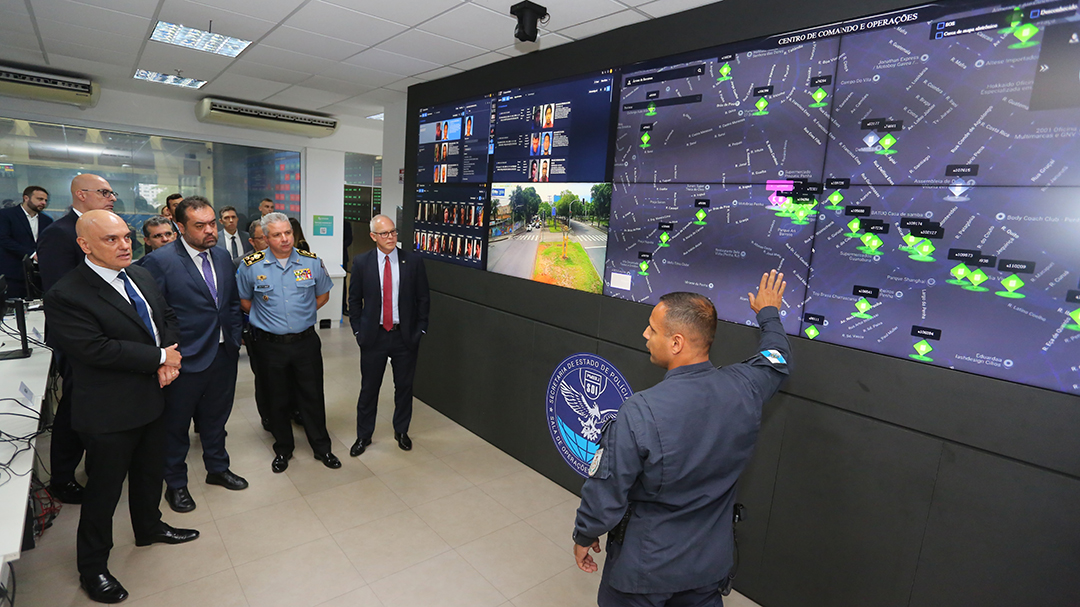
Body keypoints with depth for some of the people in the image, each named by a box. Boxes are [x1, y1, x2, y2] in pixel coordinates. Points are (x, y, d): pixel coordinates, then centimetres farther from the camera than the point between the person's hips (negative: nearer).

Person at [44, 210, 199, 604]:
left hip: (152, 399, 7)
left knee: (149, 472, 25)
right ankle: (92, 567, 31)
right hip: (109, 412, -7)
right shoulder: (65, 296, -21)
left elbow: (168, 317, 9)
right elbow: (96, 349, -27)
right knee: (104, 487, 10)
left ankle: (149, 527, 49)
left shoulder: (142, 276, 3)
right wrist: (160, 357, -20)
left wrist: (169, 357, -9)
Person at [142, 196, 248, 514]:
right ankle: (175, 484, 34)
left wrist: (235, 338, 9)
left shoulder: (222, 256, 4)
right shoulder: (160, 261, -16)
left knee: (216, 417, 22)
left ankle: (217, 468, 42)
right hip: (185, 359, -5)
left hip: (224, 354, 6)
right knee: (176, 424, 14)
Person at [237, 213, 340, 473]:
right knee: (278, 400, 13)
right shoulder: (251, 266, -4)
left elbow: (323, 295, 12)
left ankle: (322, 447, 25)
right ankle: (283, 449, 32)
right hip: (271, 345, 0)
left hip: (306, 341, 1)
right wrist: (267, 318, 6)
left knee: (313, 397, 8)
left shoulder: (312, 262, -1)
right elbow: (243, 301, 9)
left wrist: (303, 315, 7)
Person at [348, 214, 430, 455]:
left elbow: (423, 298, 1)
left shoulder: (413, 261, -3)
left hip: (405, 336, 0)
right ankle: (363, 435, 29)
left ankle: (401, 431, 33)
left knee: (404, 386, 13)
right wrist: (358, 331, 1)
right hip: (373, 335, 0)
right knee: (369, 388, 10)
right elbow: (354, 299, 5)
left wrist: (420, 329, -2)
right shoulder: (361, 262, -2)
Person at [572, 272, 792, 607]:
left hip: (644, 569, -4)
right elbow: (776, 360, 9)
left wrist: (584, 537, -1)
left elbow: (605, 491, -21)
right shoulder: (744, 387, -15)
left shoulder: (639, 413, -32)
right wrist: (769, 314, 28)